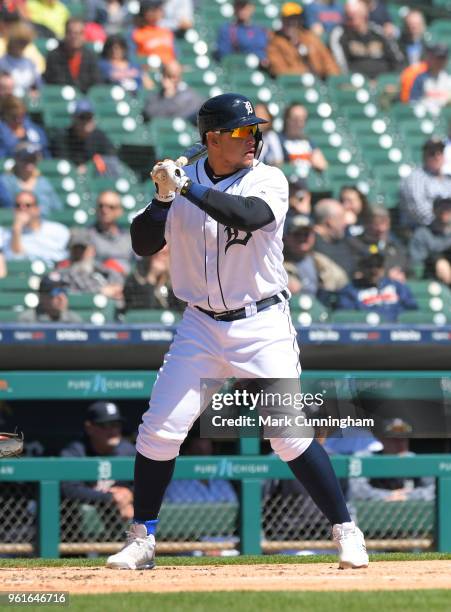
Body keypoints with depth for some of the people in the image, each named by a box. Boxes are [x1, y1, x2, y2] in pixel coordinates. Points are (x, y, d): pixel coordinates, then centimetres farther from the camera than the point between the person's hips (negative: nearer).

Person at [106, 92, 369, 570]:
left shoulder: (268, 181, -6)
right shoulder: (182, 180, 3)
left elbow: (248, 215, -27)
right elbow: (143, 245, 0)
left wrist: (187, 189, -29)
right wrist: (163, 198, -15)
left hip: (262, 324, -3)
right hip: (200, 325, 3)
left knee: (289, 432, -11)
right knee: (159, 428, -3)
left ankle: (346, 531, -1)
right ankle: (142, 540, 10)